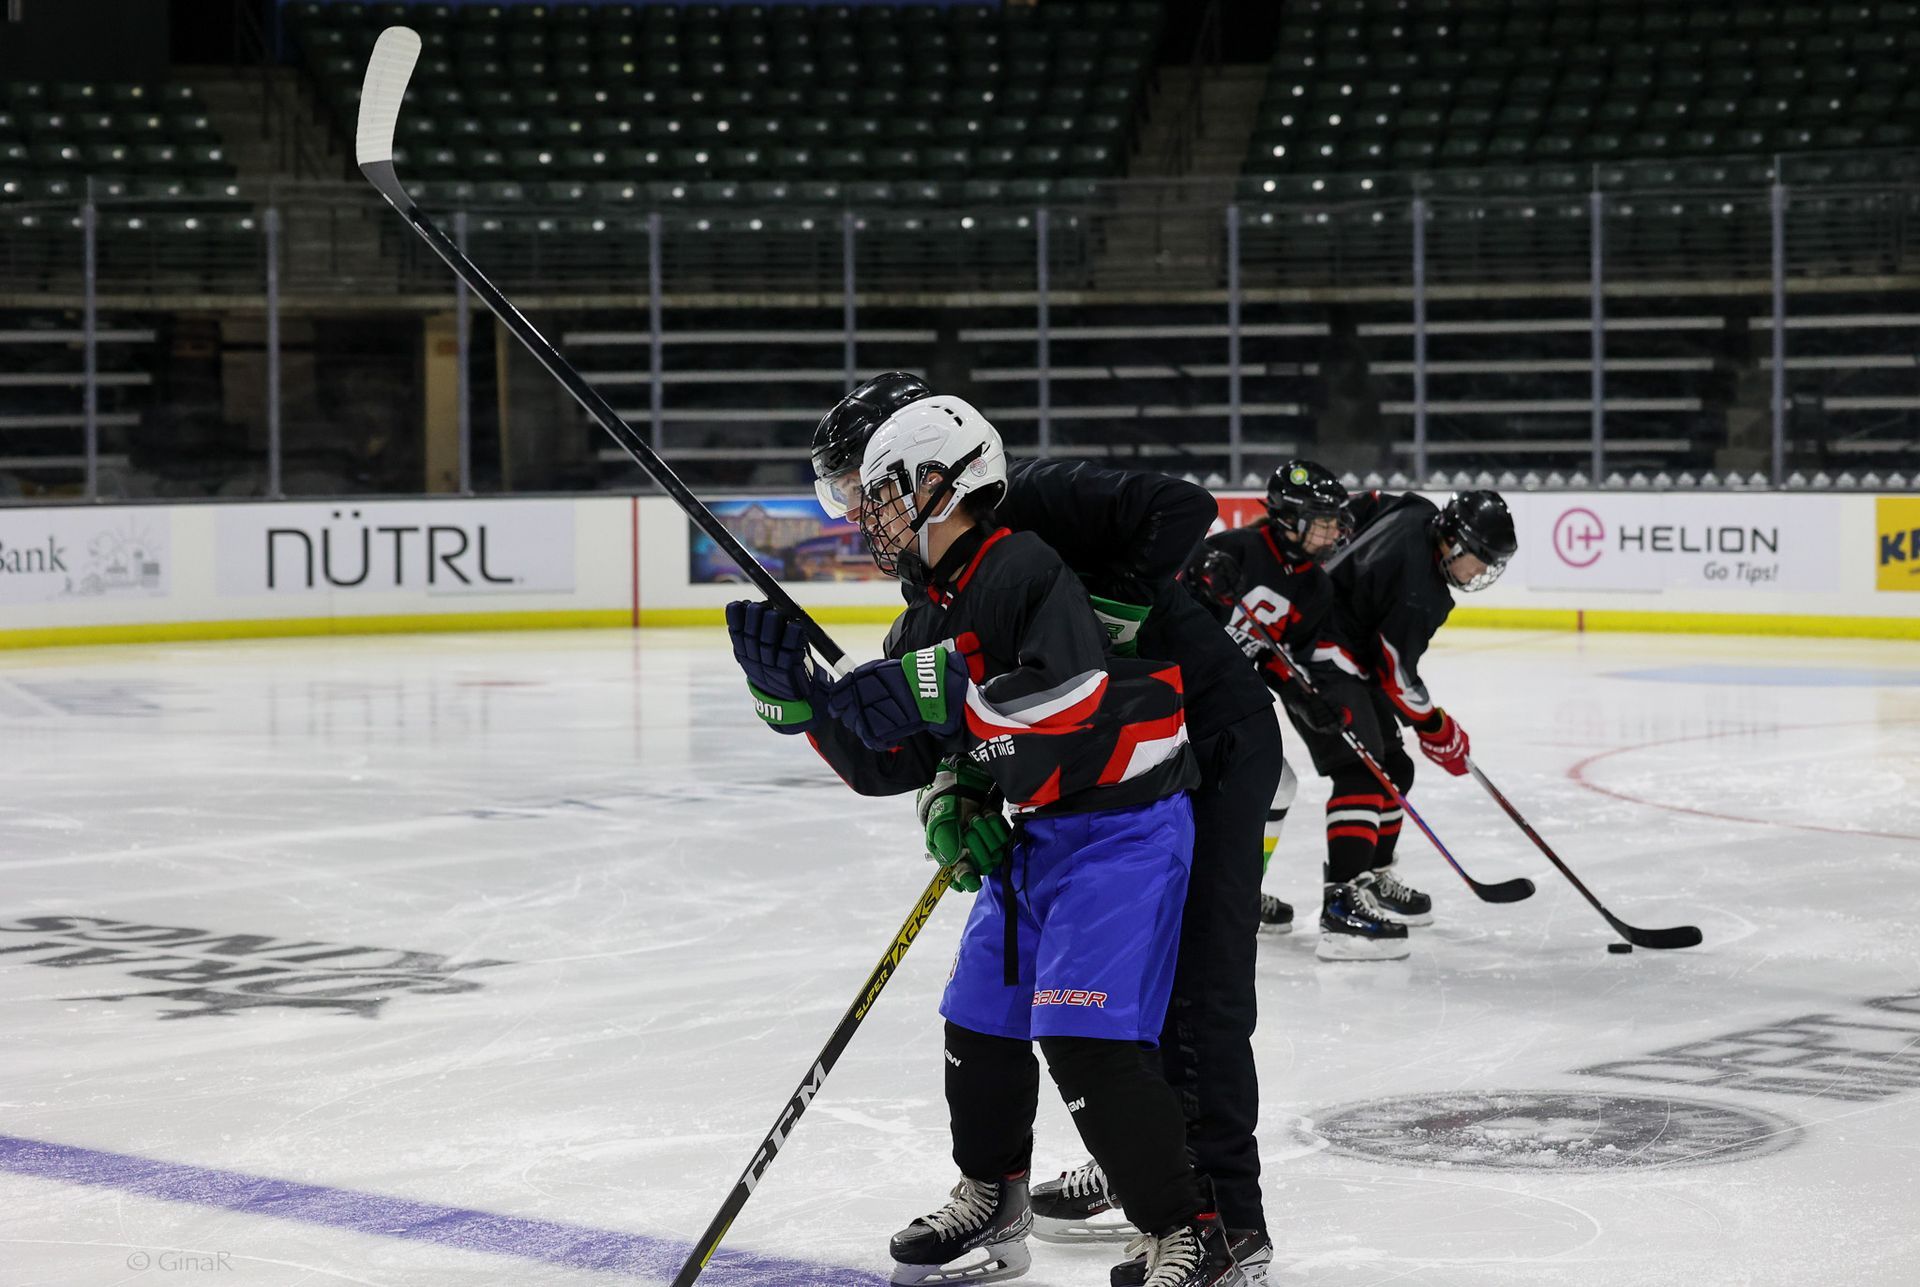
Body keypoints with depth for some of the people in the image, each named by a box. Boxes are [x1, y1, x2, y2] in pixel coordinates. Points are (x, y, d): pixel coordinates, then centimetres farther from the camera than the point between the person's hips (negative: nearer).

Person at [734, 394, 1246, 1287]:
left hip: (1121, 822, -10)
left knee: (1085, 1042, -18)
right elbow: (885, 759, 10)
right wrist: (794, 694, -2)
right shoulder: (926, 618, 10)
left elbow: (1077, 706, -31)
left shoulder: (1026, 571, -19)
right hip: (1036, 834, 10)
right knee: (981, 1021, 16)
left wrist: (942, 693, -31)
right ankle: (991, 1209, 36)